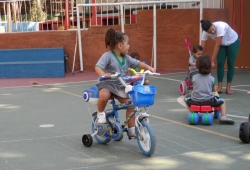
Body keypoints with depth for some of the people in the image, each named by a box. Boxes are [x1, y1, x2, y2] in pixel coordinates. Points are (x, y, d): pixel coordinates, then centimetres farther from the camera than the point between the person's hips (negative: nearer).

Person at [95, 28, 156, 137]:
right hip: (107, 84, -6)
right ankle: (100, 114, -7)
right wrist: (103, 74, -43)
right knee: (104, 96, -39)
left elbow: (138, 63, 14)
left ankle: (131, 129, 5)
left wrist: (149, 68, -2)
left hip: (120, 86, 6)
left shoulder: (126, 58, 6)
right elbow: (98, 67, -23)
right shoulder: (108, 56, -13)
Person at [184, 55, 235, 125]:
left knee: (186, 97, 32)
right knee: (222, 101, 22)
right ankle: (223, 117, 0)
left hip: (195, 101, 1)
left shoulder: (194, 77, 0)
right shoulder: (212, 78, -1)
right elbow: (213, 89, 9)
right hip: (209, 101, -1)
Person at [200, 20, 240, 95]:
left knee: (230, 64, -6)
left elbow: (217, 45, -40)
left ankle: (228, 88, 2)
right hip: (222, 44, 4)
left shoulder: (220, 26, -41)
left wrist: (212, 61, -38)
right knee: (220, 63, -8)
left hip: (233, 42, -4)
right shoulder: (205, 32, -25)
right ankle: (219, 87, -2)